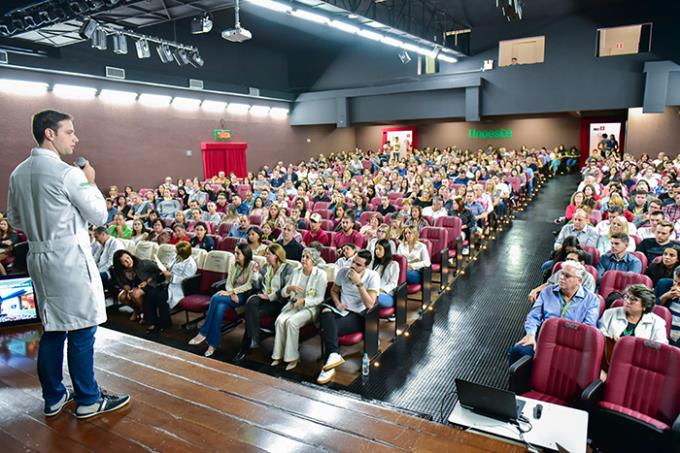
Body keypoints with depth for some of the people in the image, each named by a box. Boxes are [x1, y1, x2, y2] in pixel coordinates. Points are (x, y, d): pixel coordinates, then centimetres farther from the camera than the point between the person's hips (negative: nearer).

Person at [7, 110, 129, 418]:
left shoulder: (18, 173, 7)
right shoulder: (68, 173, -17)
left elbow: (14, 219, 16)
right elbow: (99, 215, -9)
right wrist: (90, 182, 3)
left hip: (39, 257, 8)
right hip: (70, 260, -8)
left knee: (52, 330, 16)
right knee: (81, 331, 2)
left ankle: (54, 398, 27)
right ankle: (88, 400, 14)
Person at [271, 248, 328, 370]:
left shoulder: (321, 274, -6)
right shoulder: (297, 273, 9)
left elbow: (319, 299, -9)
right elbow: (283, 293, 9)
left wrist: (303, 301, -22)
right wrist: (290, 288, -13)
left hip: (310, 307, -5)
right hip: (293, 305, 5)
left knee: (291, 322, -30)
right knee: (280, 320, -24)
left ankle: (292, 357, -17)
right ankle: (279, 355, -12)